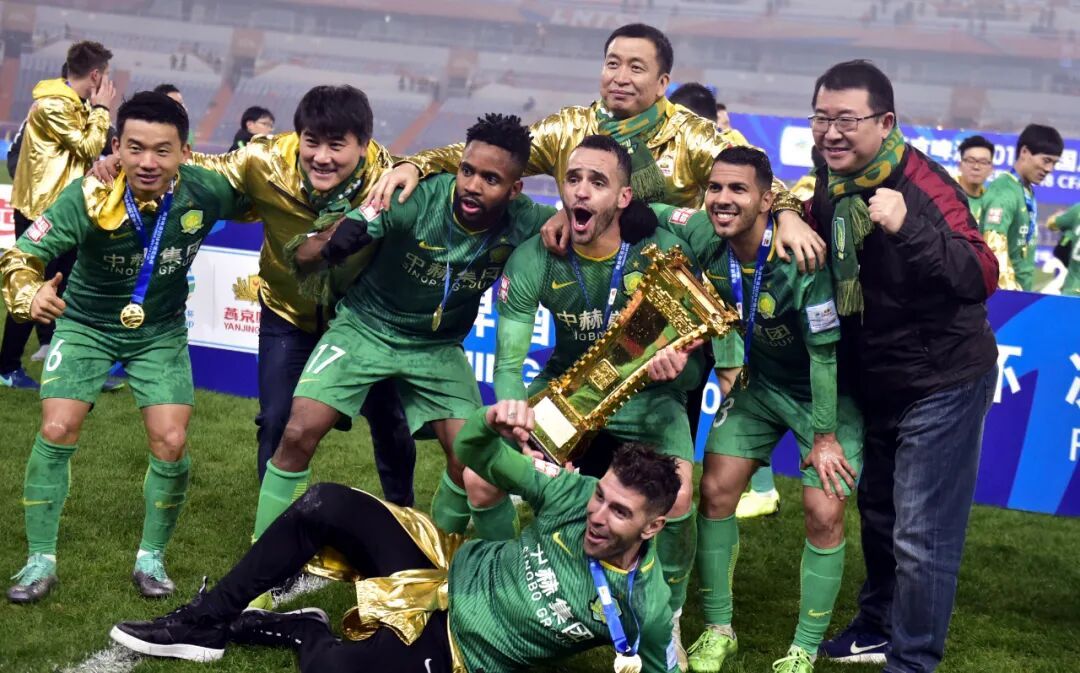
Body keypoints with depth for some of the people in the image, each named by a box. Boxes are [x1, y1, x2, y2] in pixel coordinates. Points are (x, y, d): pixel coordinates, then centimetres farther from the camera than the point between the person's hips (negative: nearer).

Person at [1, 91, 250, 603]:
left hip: (161, 332, 1)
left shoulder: (206, 192, -23)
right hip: (87, 325, -1)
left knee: (171, 444, -7)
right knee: (57, 431, -12)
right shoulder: (88, 197, -30)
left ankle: (151, 557, 14)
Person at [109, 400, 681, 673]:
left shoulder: (644, 609, -21)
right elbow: (472, 455, -5)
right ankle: (206, 622, 2)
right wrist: (491, 423, -28)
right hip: (449, 569, 5)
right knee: (324, 504, -13)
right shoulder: (576, 495, -10)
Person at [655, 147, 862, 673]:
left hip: (826, 388, -5)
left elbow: (825, 353, -24)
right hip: (759, 380, 5)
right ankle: (717, 630, 14)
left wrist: (824, 436, -17)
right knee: (715, 491, -2)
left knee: (824, 514, -10)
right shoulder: (703, 237, -19)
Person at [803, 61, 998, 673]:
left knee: (922, 534, -5)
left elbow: (982, 276, -36)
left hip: (942, 382, -8)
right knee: (877, 513, 23)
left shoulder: (923, 185, -26)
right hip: (874, 382, 8)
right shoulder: (829, 182, -2)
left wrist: (907, 228, -48)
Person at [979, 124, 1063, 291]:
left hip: (1021, 289, 9)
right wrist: (1010, 290, -26)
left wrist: (1021, 290, 18)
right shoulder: (1004, 192, -15)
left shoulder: (1027, 192, 13)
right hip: (1003, 291, -9)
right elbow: (995, 248, -24)